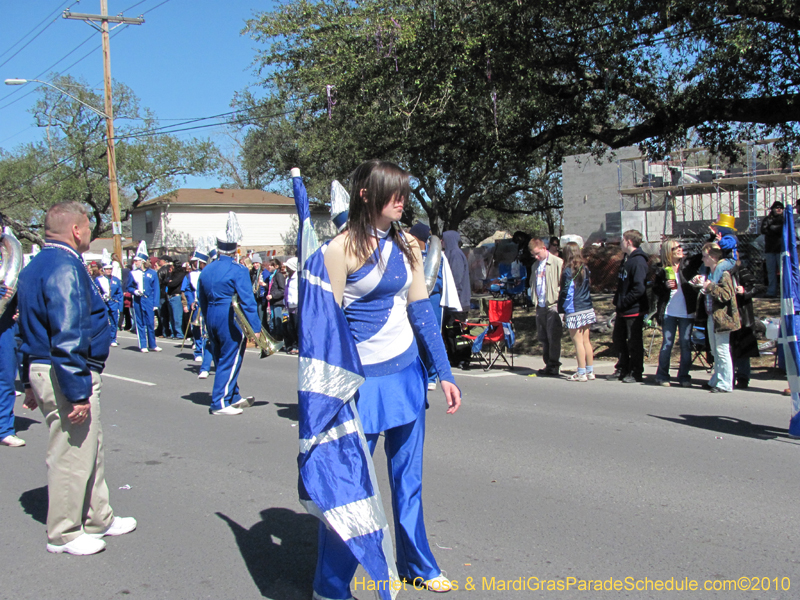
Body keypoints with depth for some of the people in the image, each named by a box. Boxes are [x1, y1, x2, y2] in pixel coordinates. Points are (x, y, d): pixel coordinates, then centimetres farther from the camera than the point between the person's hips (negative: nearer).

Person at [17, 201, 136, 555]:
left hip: (43, 371, 11)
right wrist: (78, 393, -23)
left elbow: (30, 331, 20)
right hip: (67, 376, -11)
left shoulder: (35, 267, 15)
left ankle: (98, 519, 32)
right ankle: (63, 535, 15)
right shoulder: (65, 268, -19)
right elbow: (67, 338, -25)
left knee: (89, 448, 19)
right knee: (71, 453, 1)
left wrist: (31, 384, 24)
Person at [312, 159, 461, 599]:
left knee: (408, 479, 16)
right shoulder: (341, 249, -11)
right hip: (364, 379, -6)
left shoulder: (406, 247, 8)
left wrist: (445, 374, 9)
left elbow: (422, 312, 11)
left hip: (407, 372, 6)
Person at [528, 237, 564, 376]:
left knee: (553, 337, -6)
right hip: (540, 306, 7)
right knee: (542, 337, 9)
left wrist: (557, 299, -13)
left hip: (552, 306, -7)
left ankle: (554, 366, -1)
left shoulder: (557, 262, -5)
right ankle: (548, 364, 17)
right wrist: (534, 298, 13)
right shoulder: (536, 265, 19)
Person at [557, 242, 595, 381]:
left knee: (578, 342, -2)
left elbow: (565, 292, -10)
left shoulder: (568, 271, -11)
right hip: (587, 309, 6)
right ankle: (590, 371, 16)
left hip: (574, 311, -6)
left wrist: (561, 310, -1)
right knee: (586, 340, 13)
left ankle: (581, 373, 0)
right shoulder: (585, 268, 6)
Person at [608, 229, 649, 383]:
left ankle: (636, 373, 13)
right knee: (618, 338, 16)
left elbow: (639, 288, -24)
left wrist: (623, 303, -18)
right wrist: (617, 301, 9)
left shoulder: (638, 261, -17)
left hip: (634, 310, -10)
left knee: (634, 342, 1)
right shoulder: (626, 259, 14)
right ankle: (622, 369, 28)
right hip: (622, 310, 10)